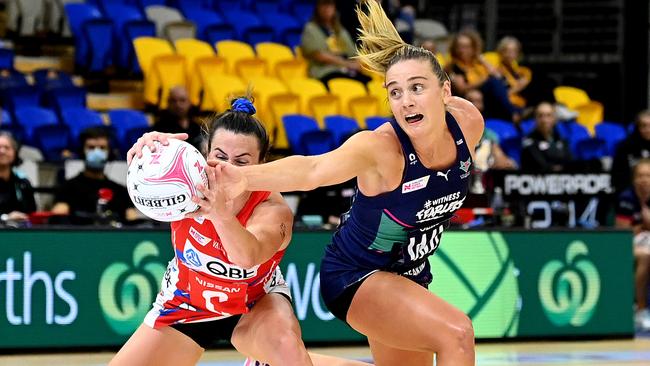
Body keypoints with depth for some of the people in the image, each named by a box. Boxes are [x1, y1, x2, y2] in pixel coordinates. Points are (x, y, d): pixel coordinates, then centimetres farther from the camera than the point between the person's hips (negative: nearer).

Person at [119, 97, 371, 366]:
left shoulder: (273, 210, -31)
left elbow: (249, 257, -54)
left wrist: (221, 214, -75)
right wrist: (149, 148, -75)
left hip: (255, 306, -3)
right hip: (185, 301, 3)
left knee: (287, 344, -33)